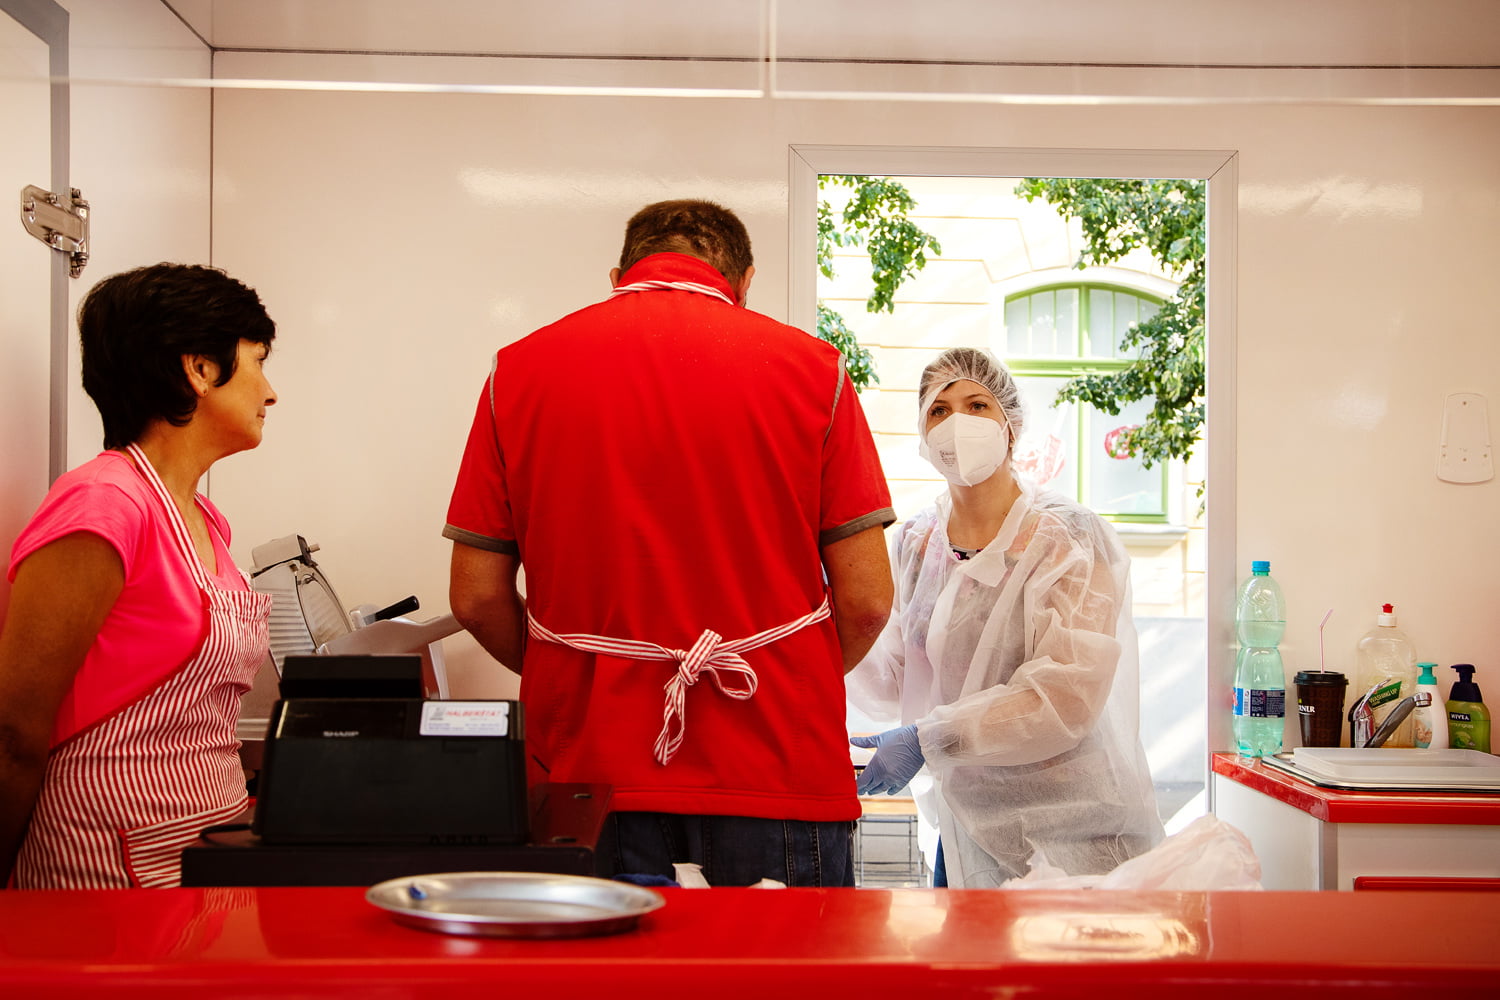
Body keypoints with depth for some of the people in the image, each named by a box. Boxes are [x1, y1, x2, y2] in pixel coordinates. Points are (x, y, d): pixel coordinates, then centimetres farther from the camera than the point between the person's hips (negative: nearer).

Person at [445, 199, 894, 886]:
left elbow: (476, 598, 5)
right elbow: (866, 600, -1)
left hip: (586, 781, 2)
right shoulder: (810, 367, 2)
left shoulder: (520, 369, 6)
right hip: (776, 782, -1)